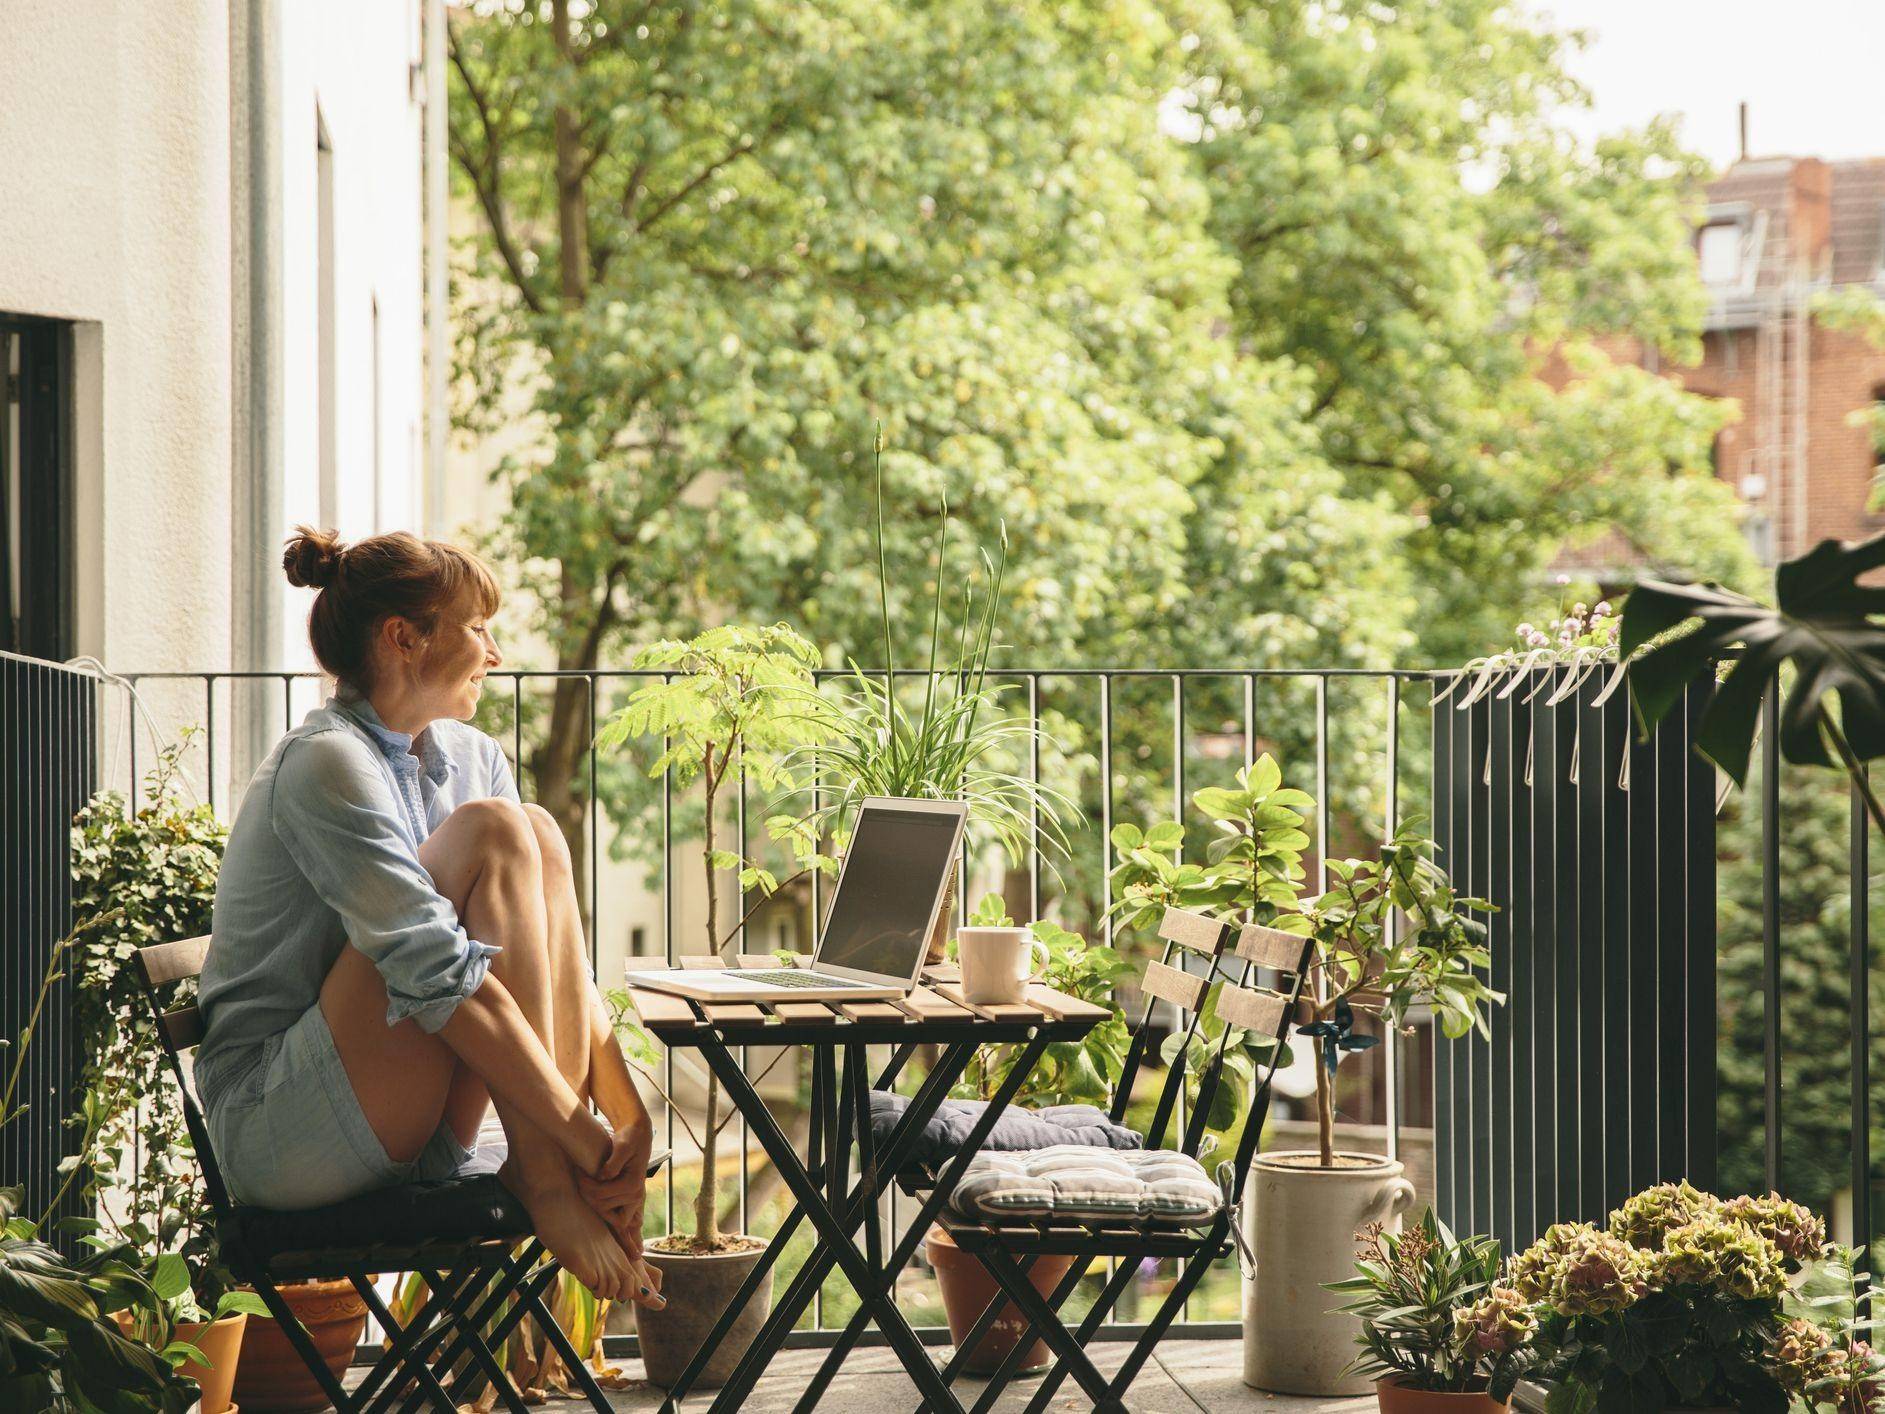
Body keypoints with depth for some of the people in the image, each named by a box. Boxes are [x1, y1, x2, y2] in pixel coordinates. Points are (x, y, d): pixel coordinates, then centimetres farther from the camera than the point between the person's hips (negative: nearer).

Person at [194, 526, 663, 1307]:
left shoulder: (471, 757, 10)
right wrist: (586, 1138, -26)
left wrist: (630, 1118, -9)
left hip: (405, 1138, 8)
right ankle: (542, 1178, -22)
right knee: (493, 834, -19)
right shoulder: (325, 765, -16)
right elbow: (439, 975, -24)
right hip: (277, 1133, -8)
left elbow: (553, 954, 5)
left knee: (540, 837, -10)